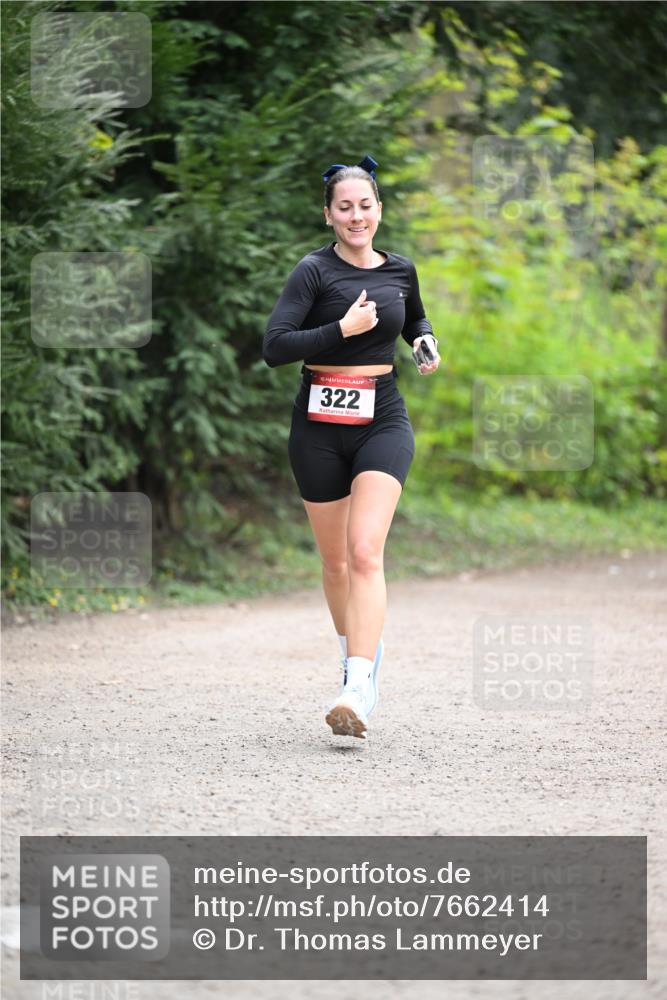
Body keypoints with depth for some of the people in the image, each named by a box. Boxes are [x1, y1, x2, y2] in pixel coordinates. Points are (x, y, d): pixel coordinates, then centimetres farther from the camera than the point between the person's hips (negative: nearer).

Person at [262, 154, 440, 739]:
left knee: (365, 552, -17)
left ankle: (359, 691, -27)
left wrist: (426, 341, 8)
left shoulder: (400, 270, 6)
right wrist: (344, 328, -20)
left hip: (382, 420, 1)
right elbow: (275, 348, -16)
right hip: (320, 423, 0)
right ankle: (359, 652, 37)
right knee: (336, 560, 11)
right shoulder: (315, 271, -6)